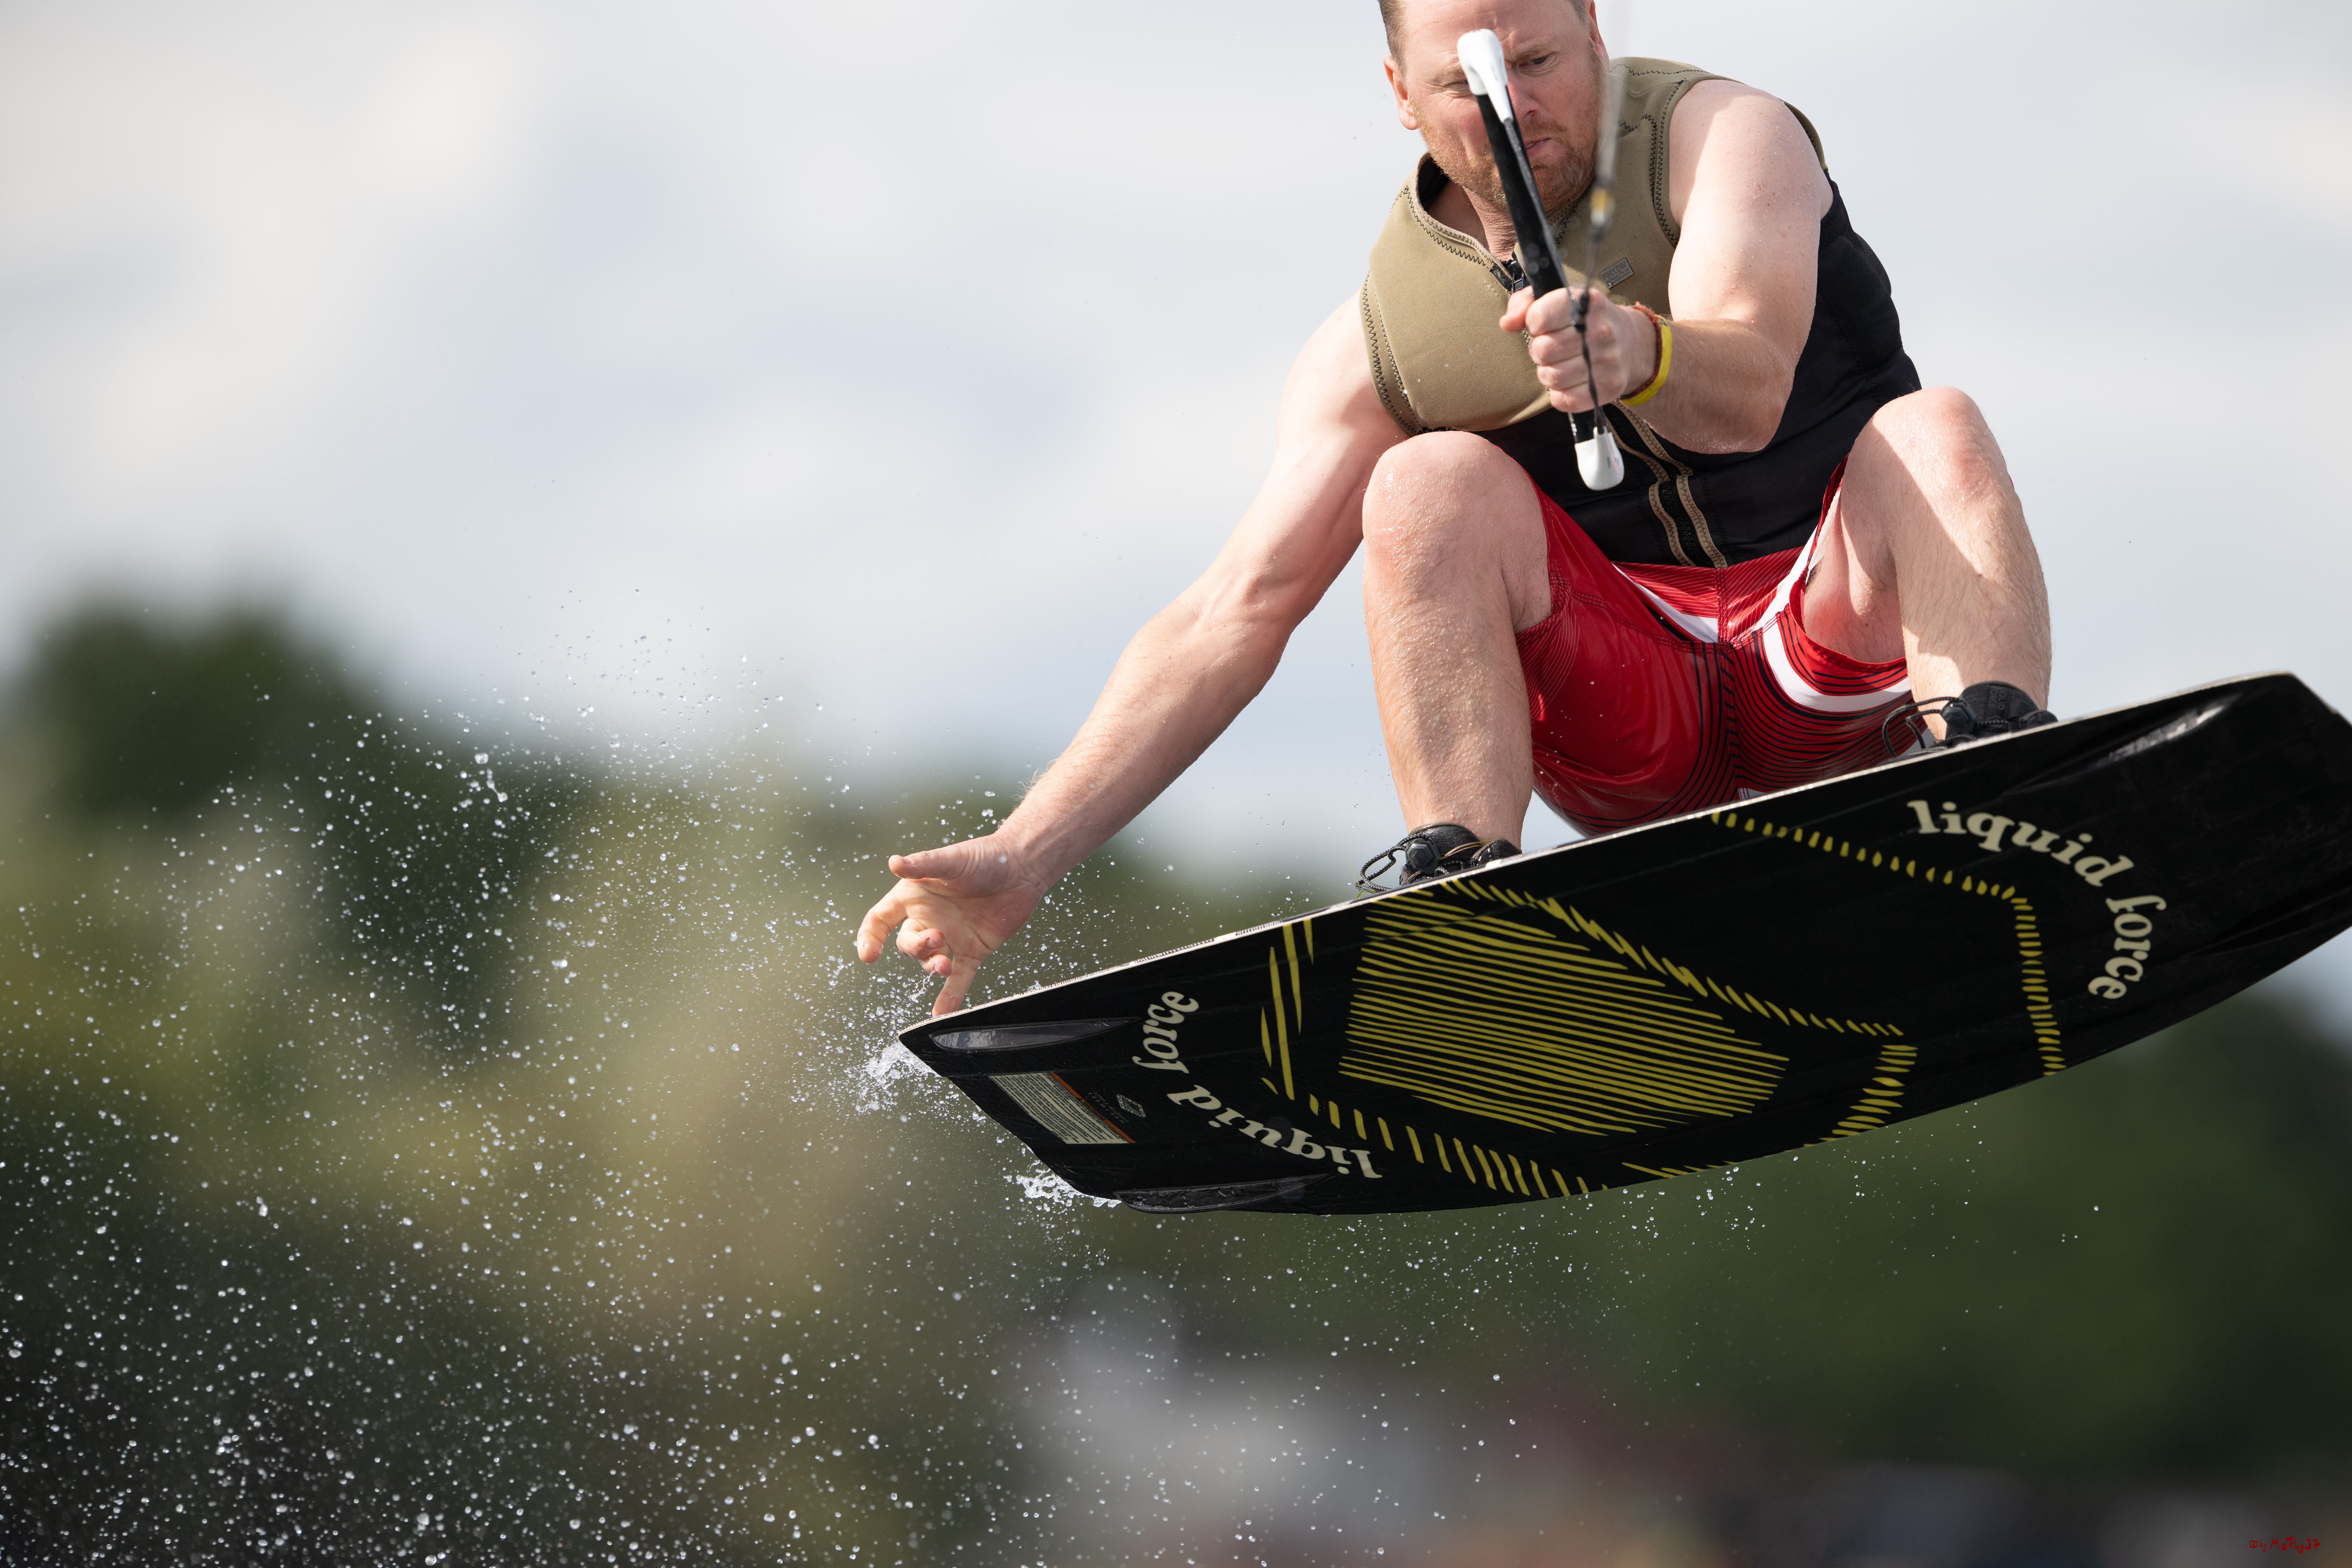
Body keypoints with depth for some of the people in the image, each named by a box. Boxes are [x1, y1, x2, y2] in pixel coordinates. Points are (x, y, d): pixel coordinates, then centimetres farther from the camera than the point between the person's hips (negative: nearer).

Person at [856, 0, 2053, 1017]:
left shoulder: (1720, 137, -5)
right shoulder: (1384, 343, 3)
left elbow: (1747, 393, -25)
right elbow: (1229, 617, 0)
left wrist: (1639, 357, -50)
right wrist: (1025, 857, -10)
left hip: (1842, 654, -2)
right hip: (1636, 722, 2)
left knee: (1931, 433, -30)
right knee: (1436, 484, -23)